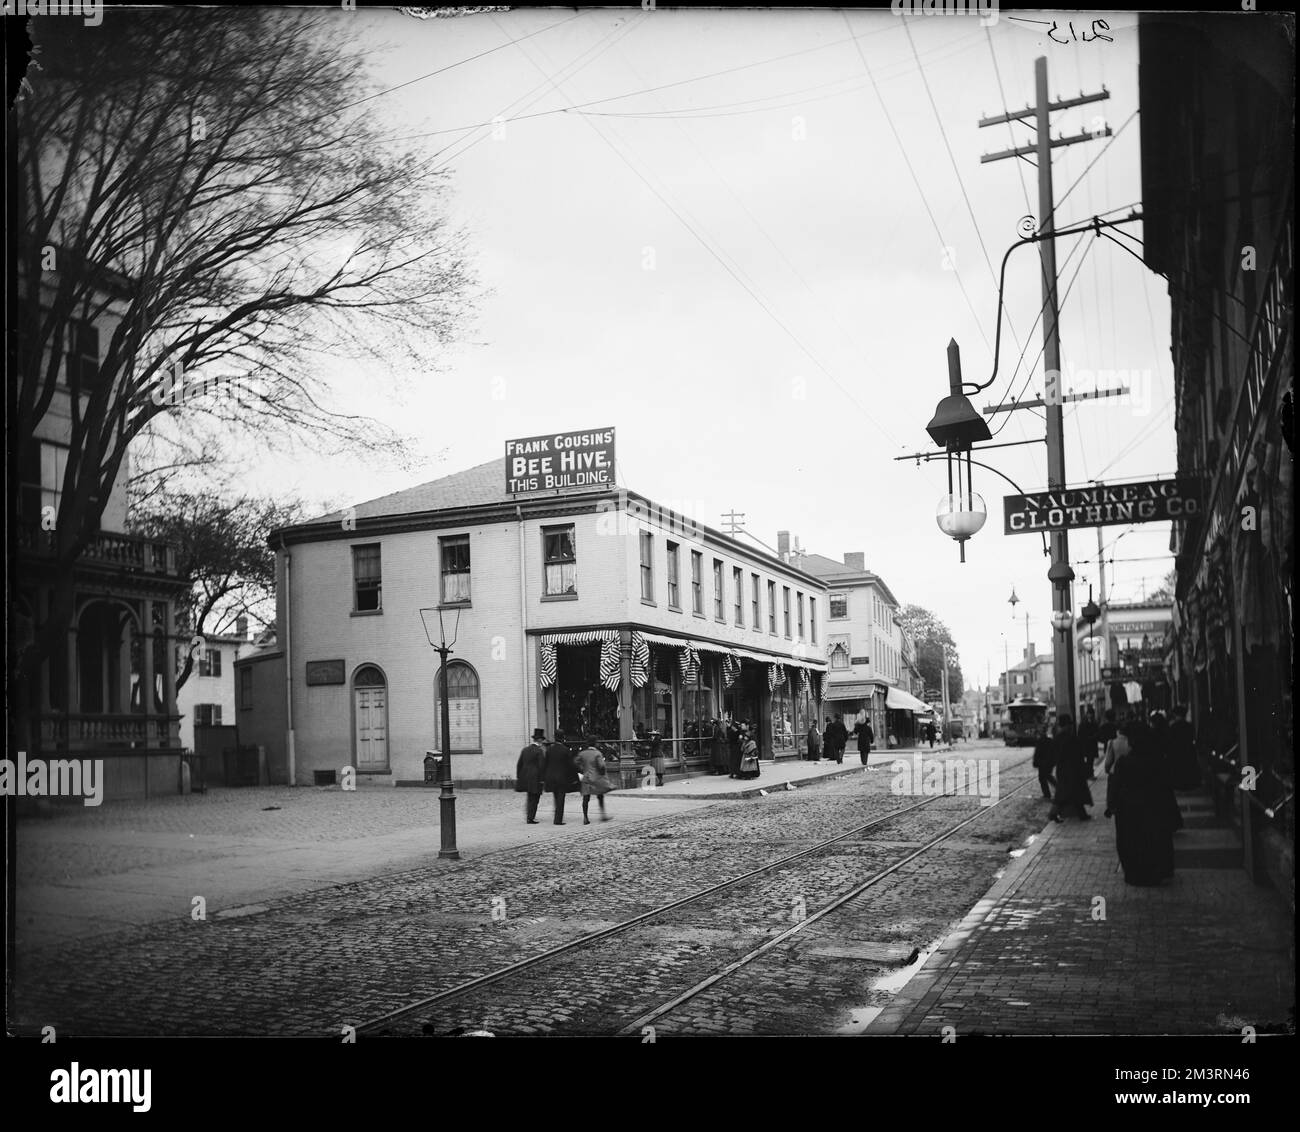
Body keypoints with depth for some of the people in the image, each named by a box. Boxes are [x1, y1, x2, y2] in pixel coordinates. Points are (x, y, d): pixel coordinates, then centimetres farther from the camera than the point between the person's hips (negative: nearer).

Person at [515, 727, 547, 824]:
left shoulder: (525, 750, 9)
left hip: (525, 778, 7)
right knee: (534, 799, 0)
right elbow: (541, 766, -16)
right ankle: (530, 818, -2)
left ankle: (528, 816, 20)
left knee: (528, 798, 18)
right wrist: (542, 779, -9)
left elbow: (519, 765, 11)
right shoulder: (540, 751, -11)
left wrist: (518, 777, 16)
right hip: (535, 779, -7)